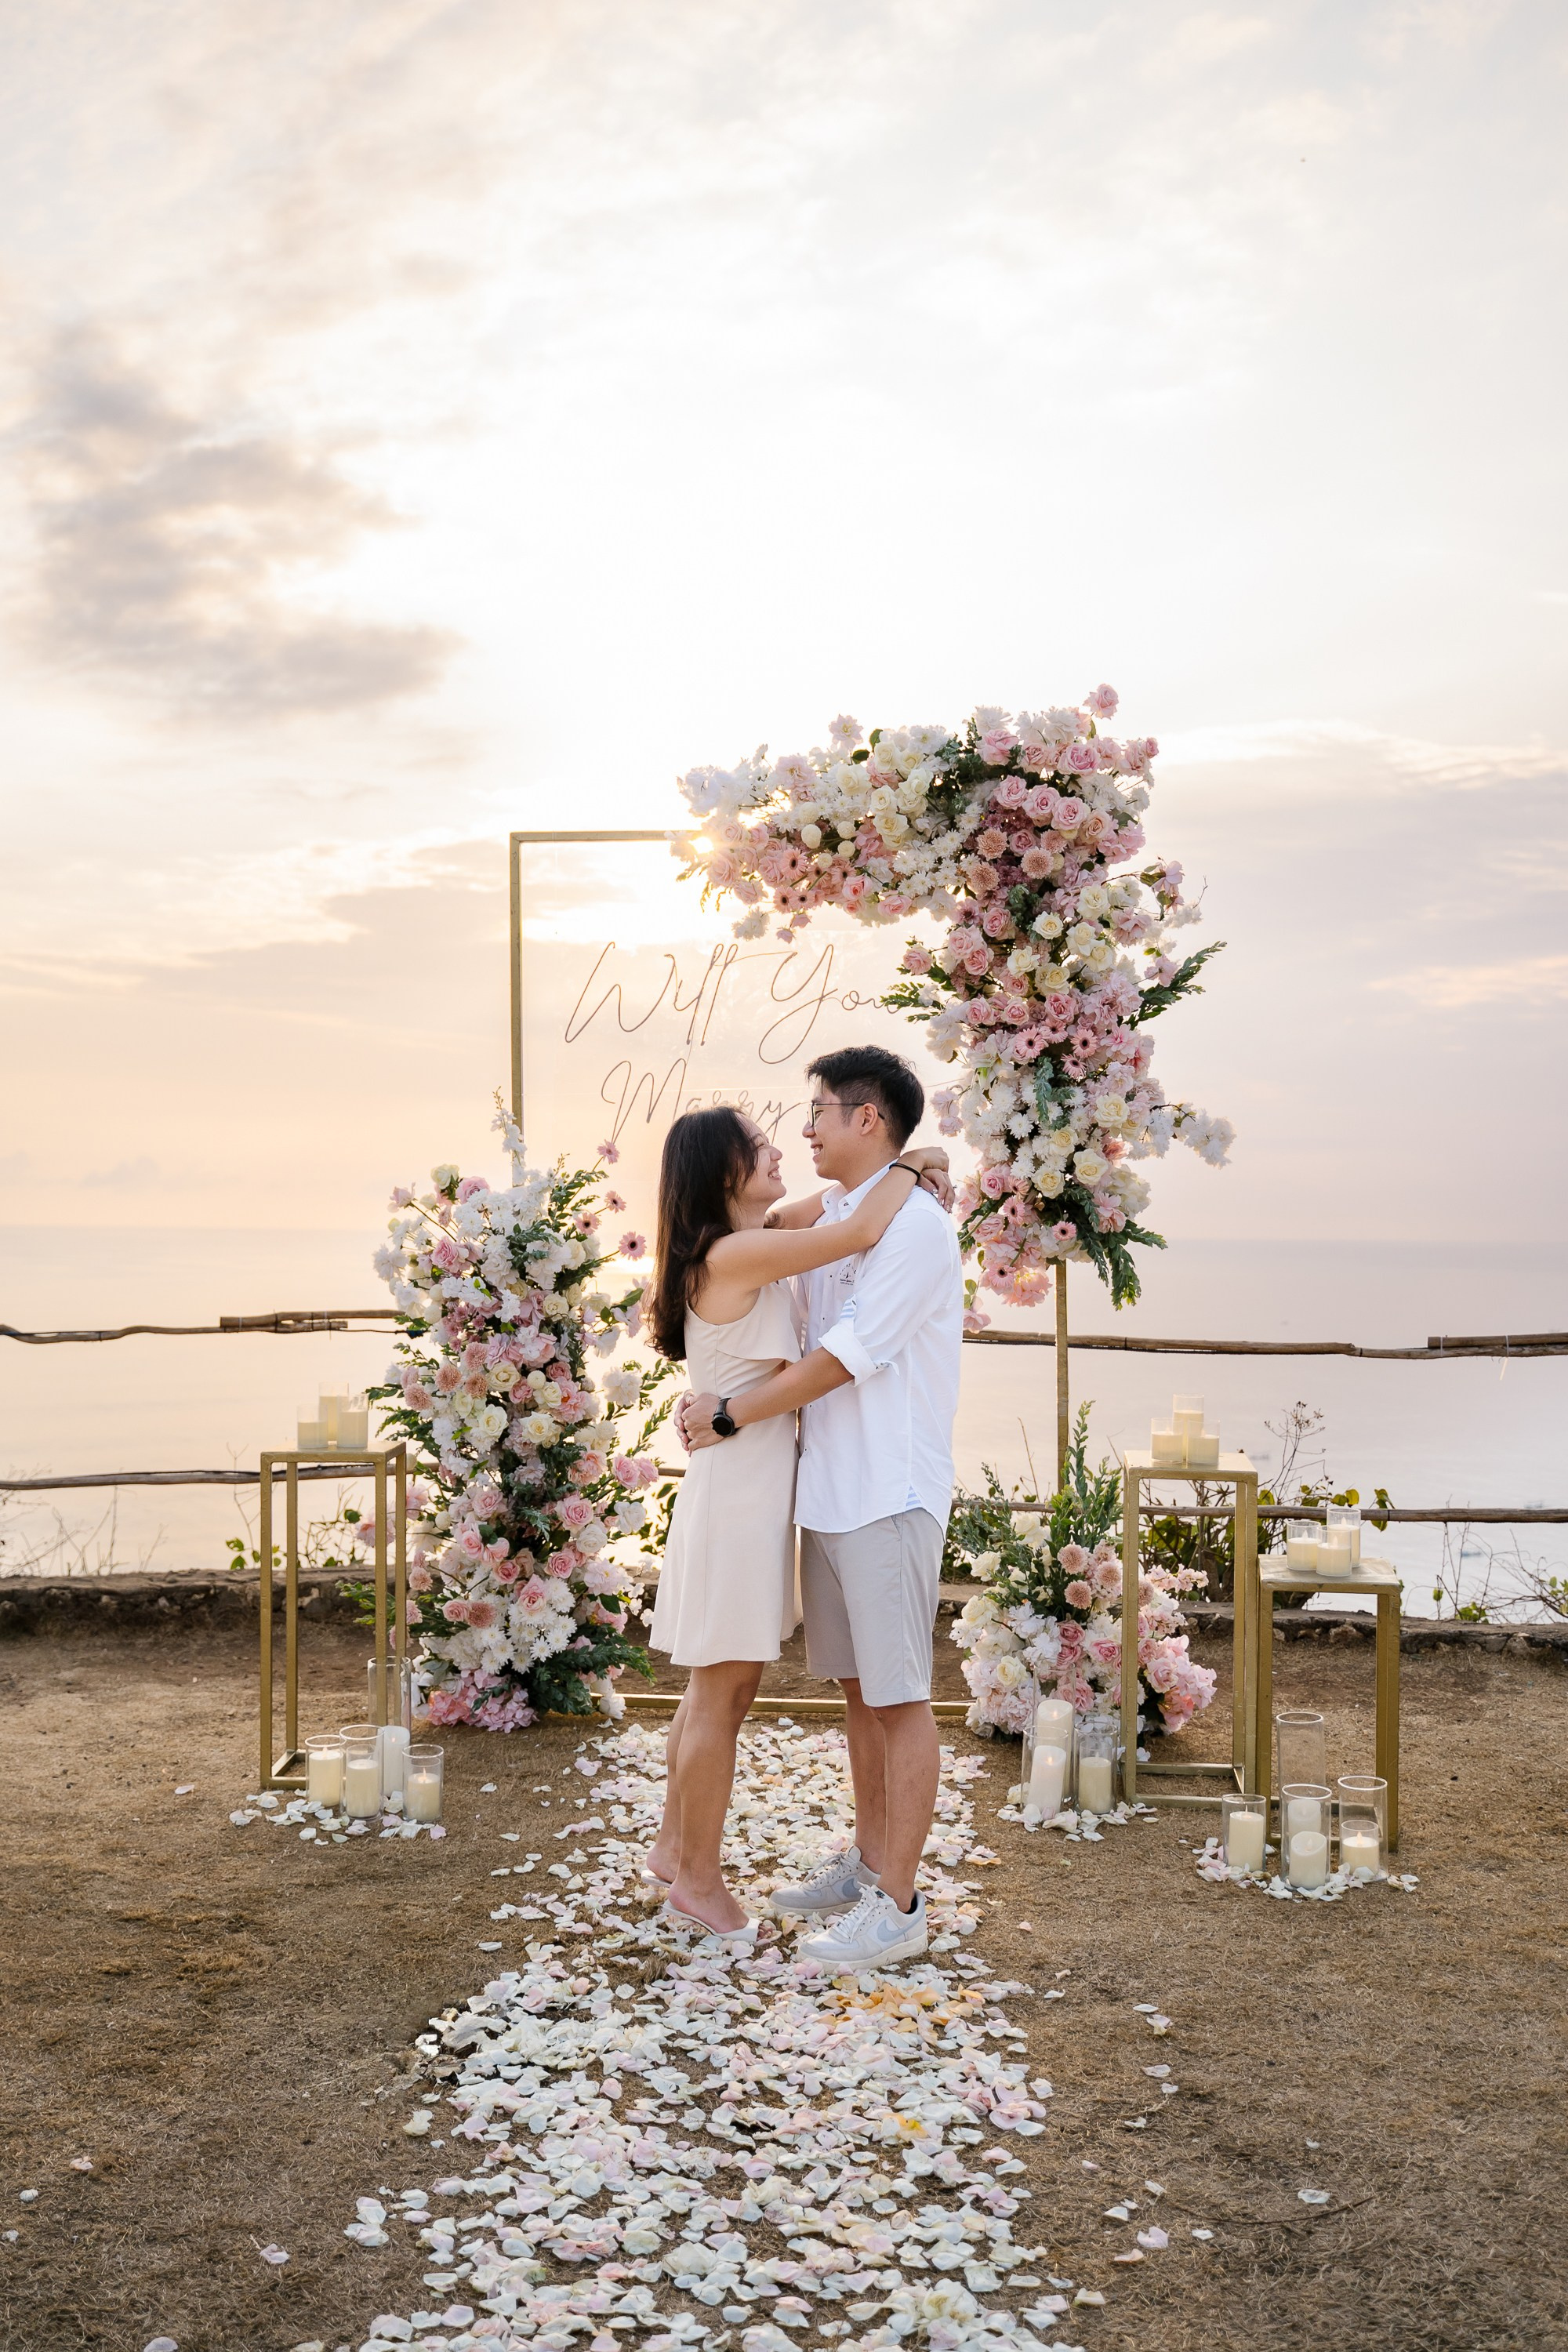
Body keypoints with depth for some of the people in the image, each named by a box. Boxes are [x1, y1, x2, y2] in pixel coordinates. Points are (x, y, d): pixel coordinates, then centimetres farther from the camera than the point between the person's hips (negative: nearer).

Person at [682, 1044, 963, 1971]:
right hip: (827, 1493, 8)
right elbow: (799, 1341, 20)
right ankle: (867, 1866, 29)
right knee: (860, 1688, 16)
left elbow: (845, 1358, -17)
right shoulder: (830, 1223, 13)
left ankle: (898, 1907, 6)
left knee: (900, 1697, -1)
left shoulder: (914, 1225, -14)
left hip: (890, 1497, -8)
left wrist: (733, 1416, -11)